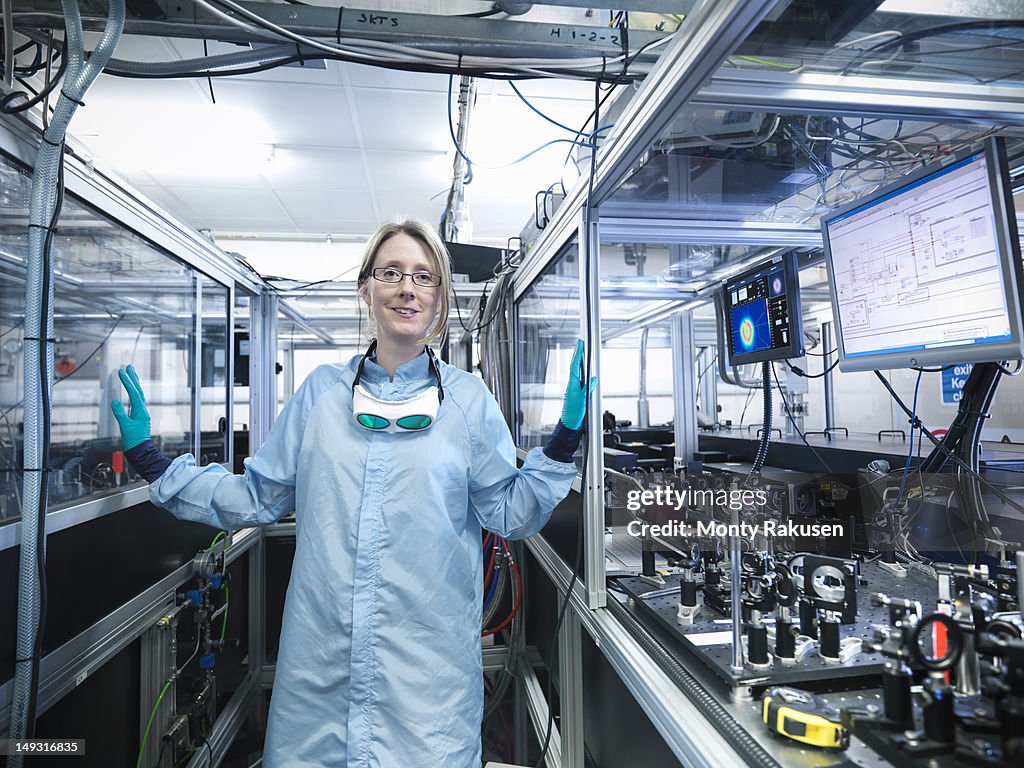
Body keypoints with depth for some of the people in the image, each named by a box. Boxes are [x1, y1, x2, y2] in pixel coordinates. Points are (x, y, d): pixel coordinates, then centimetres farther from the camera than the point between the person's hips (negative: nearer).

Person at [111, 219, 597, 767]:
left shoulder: (468, 398, 0)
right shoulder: (321, 392, 5)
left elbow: (510, 514, -1)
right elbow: (255, 498, 10)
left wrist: (563, 439, -12)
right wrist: (151, 462, 7)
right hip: (319, 658, 2)